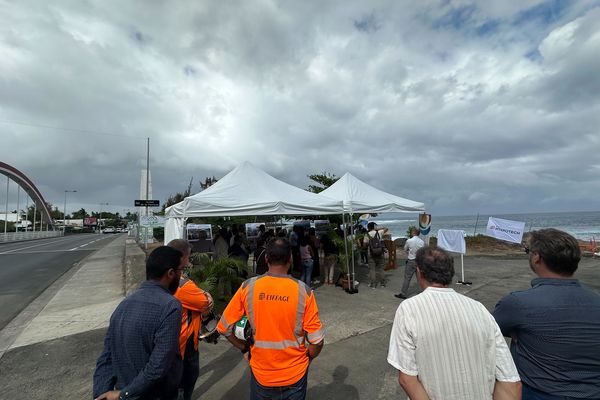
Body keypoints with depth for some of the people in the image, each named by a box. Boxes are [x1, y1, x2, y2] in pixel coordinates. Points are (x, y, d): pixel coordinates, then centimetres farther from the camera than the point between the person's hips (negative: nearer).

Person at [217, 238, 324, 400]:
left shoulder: (248, 287, -16)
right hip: (294, 373, -1)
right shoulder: (303, 291, -19)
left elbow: (224, 328, -8)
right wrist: (307, 358, 5)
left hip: (261, 372, 1)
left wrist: (244, 348, 6)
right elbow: (317, 341, -14)